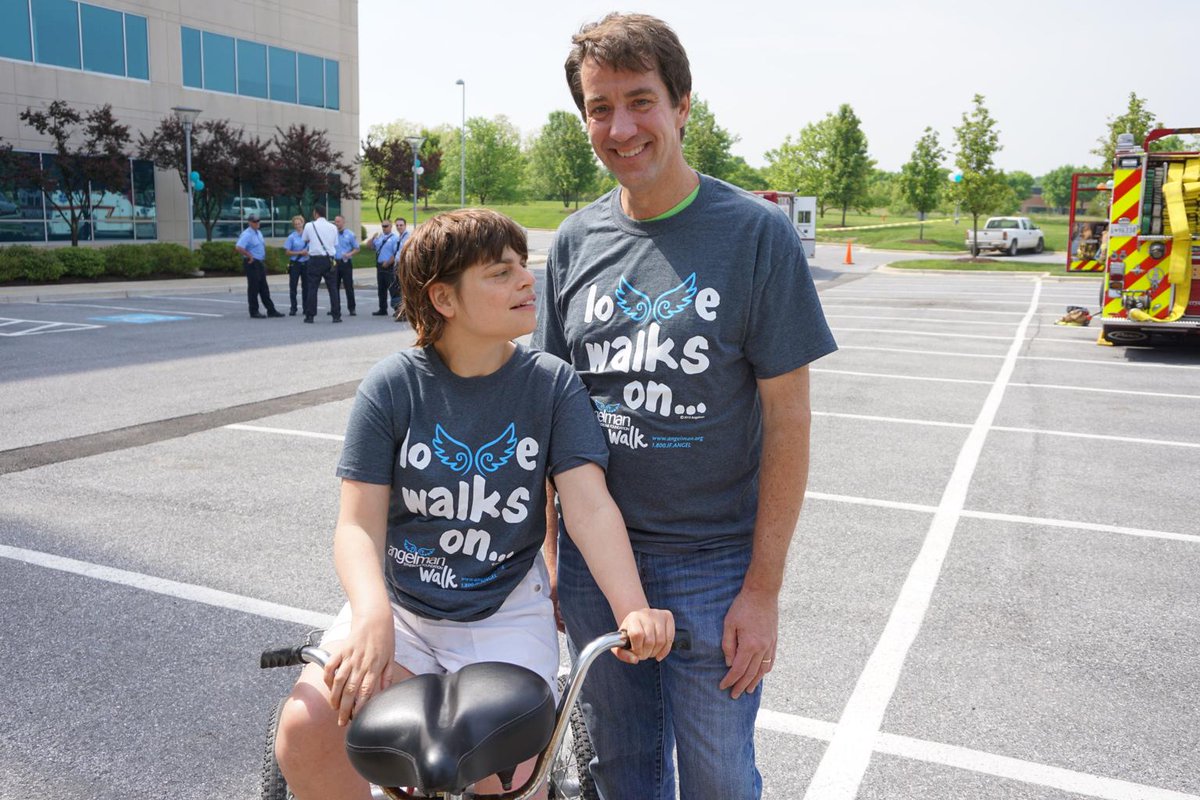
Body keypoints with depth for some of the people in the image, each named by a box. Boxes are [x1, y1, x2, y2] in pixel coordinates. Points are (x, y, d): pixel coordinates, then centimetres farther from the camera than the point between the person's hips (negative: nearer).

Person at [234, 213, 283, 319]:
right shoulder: (247, 234, -15)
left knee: (264, 288, 10)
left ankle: (271, 310, 13)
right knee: (253, 288, -2)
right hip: (252, 263, -9)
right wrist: (249, 256, -20)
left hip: (260, 263, 9)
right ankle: (254, 311, 5)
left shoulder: (259, 233, 13)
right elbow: (238, 247, -27)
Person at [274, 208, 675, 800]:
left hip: (505, 613, 0)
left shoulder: (553, 384, -6)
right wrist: (373, 617, -32)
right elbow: (360, 524, -12)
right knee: (305, 730, -20)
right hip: (399, 602, 1)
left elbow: (590, 506, -14)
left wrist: (633, 610, -31)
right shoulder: (393, 386, -7)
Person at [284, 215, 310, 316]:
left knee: (306, 286, 6)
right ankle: (293, 308, 5)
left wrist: (307, 253, -9)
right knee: (293, 286, 0)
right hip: (295, 263, -2)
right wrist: (299, 253, -15)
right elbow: (288, 252, -4)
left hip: (306, 263, 2)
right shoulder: (292, 237, -2)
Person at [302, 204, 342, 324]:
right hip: (329, 259, 2)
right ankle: (336, 315, 3)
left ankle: (310, 316, 2)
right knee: (333, 288, 5)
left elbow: (305, 240, 13)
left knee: (312, 288, 2)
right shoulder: (333, 227, 5)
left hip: (315, 260, -2)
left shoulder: (309, 226, -2)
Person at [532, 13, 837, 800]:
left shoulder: (757, 234, -10)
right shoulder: (576, 241, 2)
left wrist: (764, 588, -12)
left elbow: (788, 419, -10)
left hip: (713, 566, -3)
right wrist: (545, 552, 7)